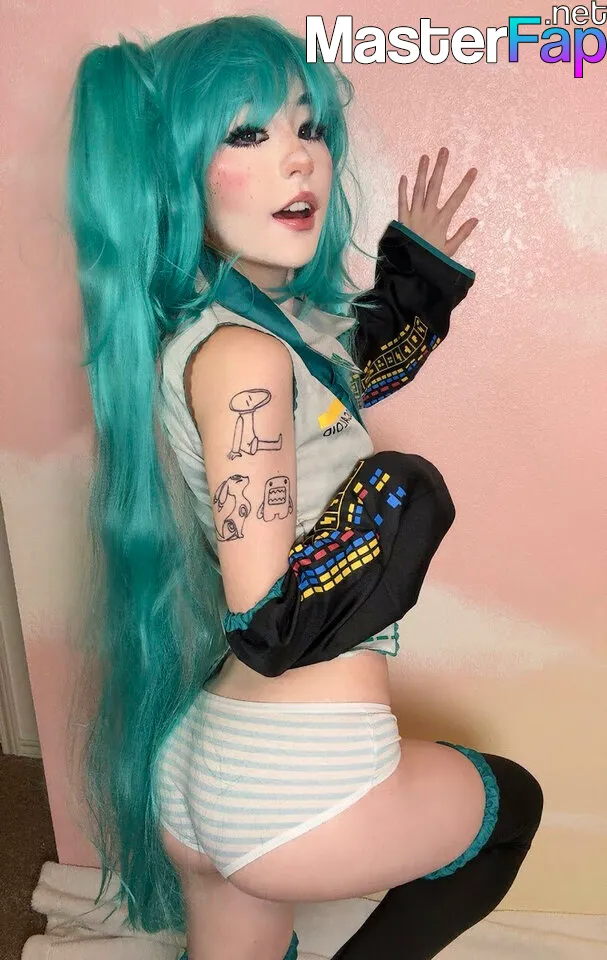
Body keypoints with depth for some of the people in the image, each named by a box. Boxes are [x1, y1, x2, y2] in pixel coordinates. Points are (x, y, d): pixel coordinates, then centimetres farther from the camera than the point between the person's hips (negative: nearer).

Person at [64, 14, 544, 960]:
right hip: (302, 784, -7)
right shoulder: (241, 356, -22)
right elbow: (272, 627, -24)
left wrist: (417, 266, 20)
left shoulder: (275, 316, 4)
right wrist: (400, 499, -13)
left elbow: (343, 383, 23)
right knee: (514, 802, 23)